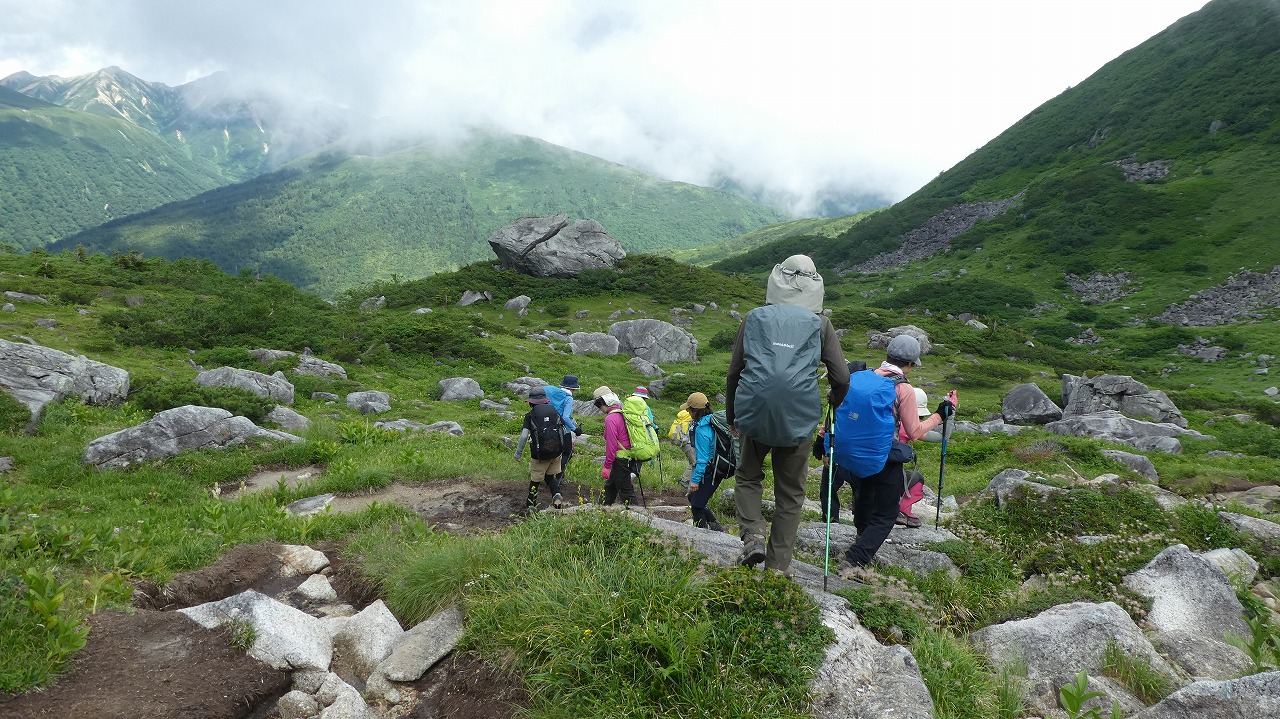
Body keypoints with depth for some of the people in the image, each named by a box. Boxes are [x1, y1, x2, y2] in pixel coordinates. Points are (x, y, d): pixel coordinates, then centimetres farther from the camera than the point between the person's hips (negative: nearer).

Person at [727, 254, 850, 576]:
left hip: (755, 413, 0)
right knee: (790, 493, 14)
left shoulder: (755, 317, 7)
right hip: (799, 417, 0)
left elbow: (734, 372, 8)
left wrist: (731, 415, 20)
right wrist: (834, 405, 25)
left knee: (748, 476, 23)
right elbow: (841, 378, 3)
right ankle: (779, 567, 17)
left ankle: (753, 537, 3)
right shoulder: (820, 323, 6)